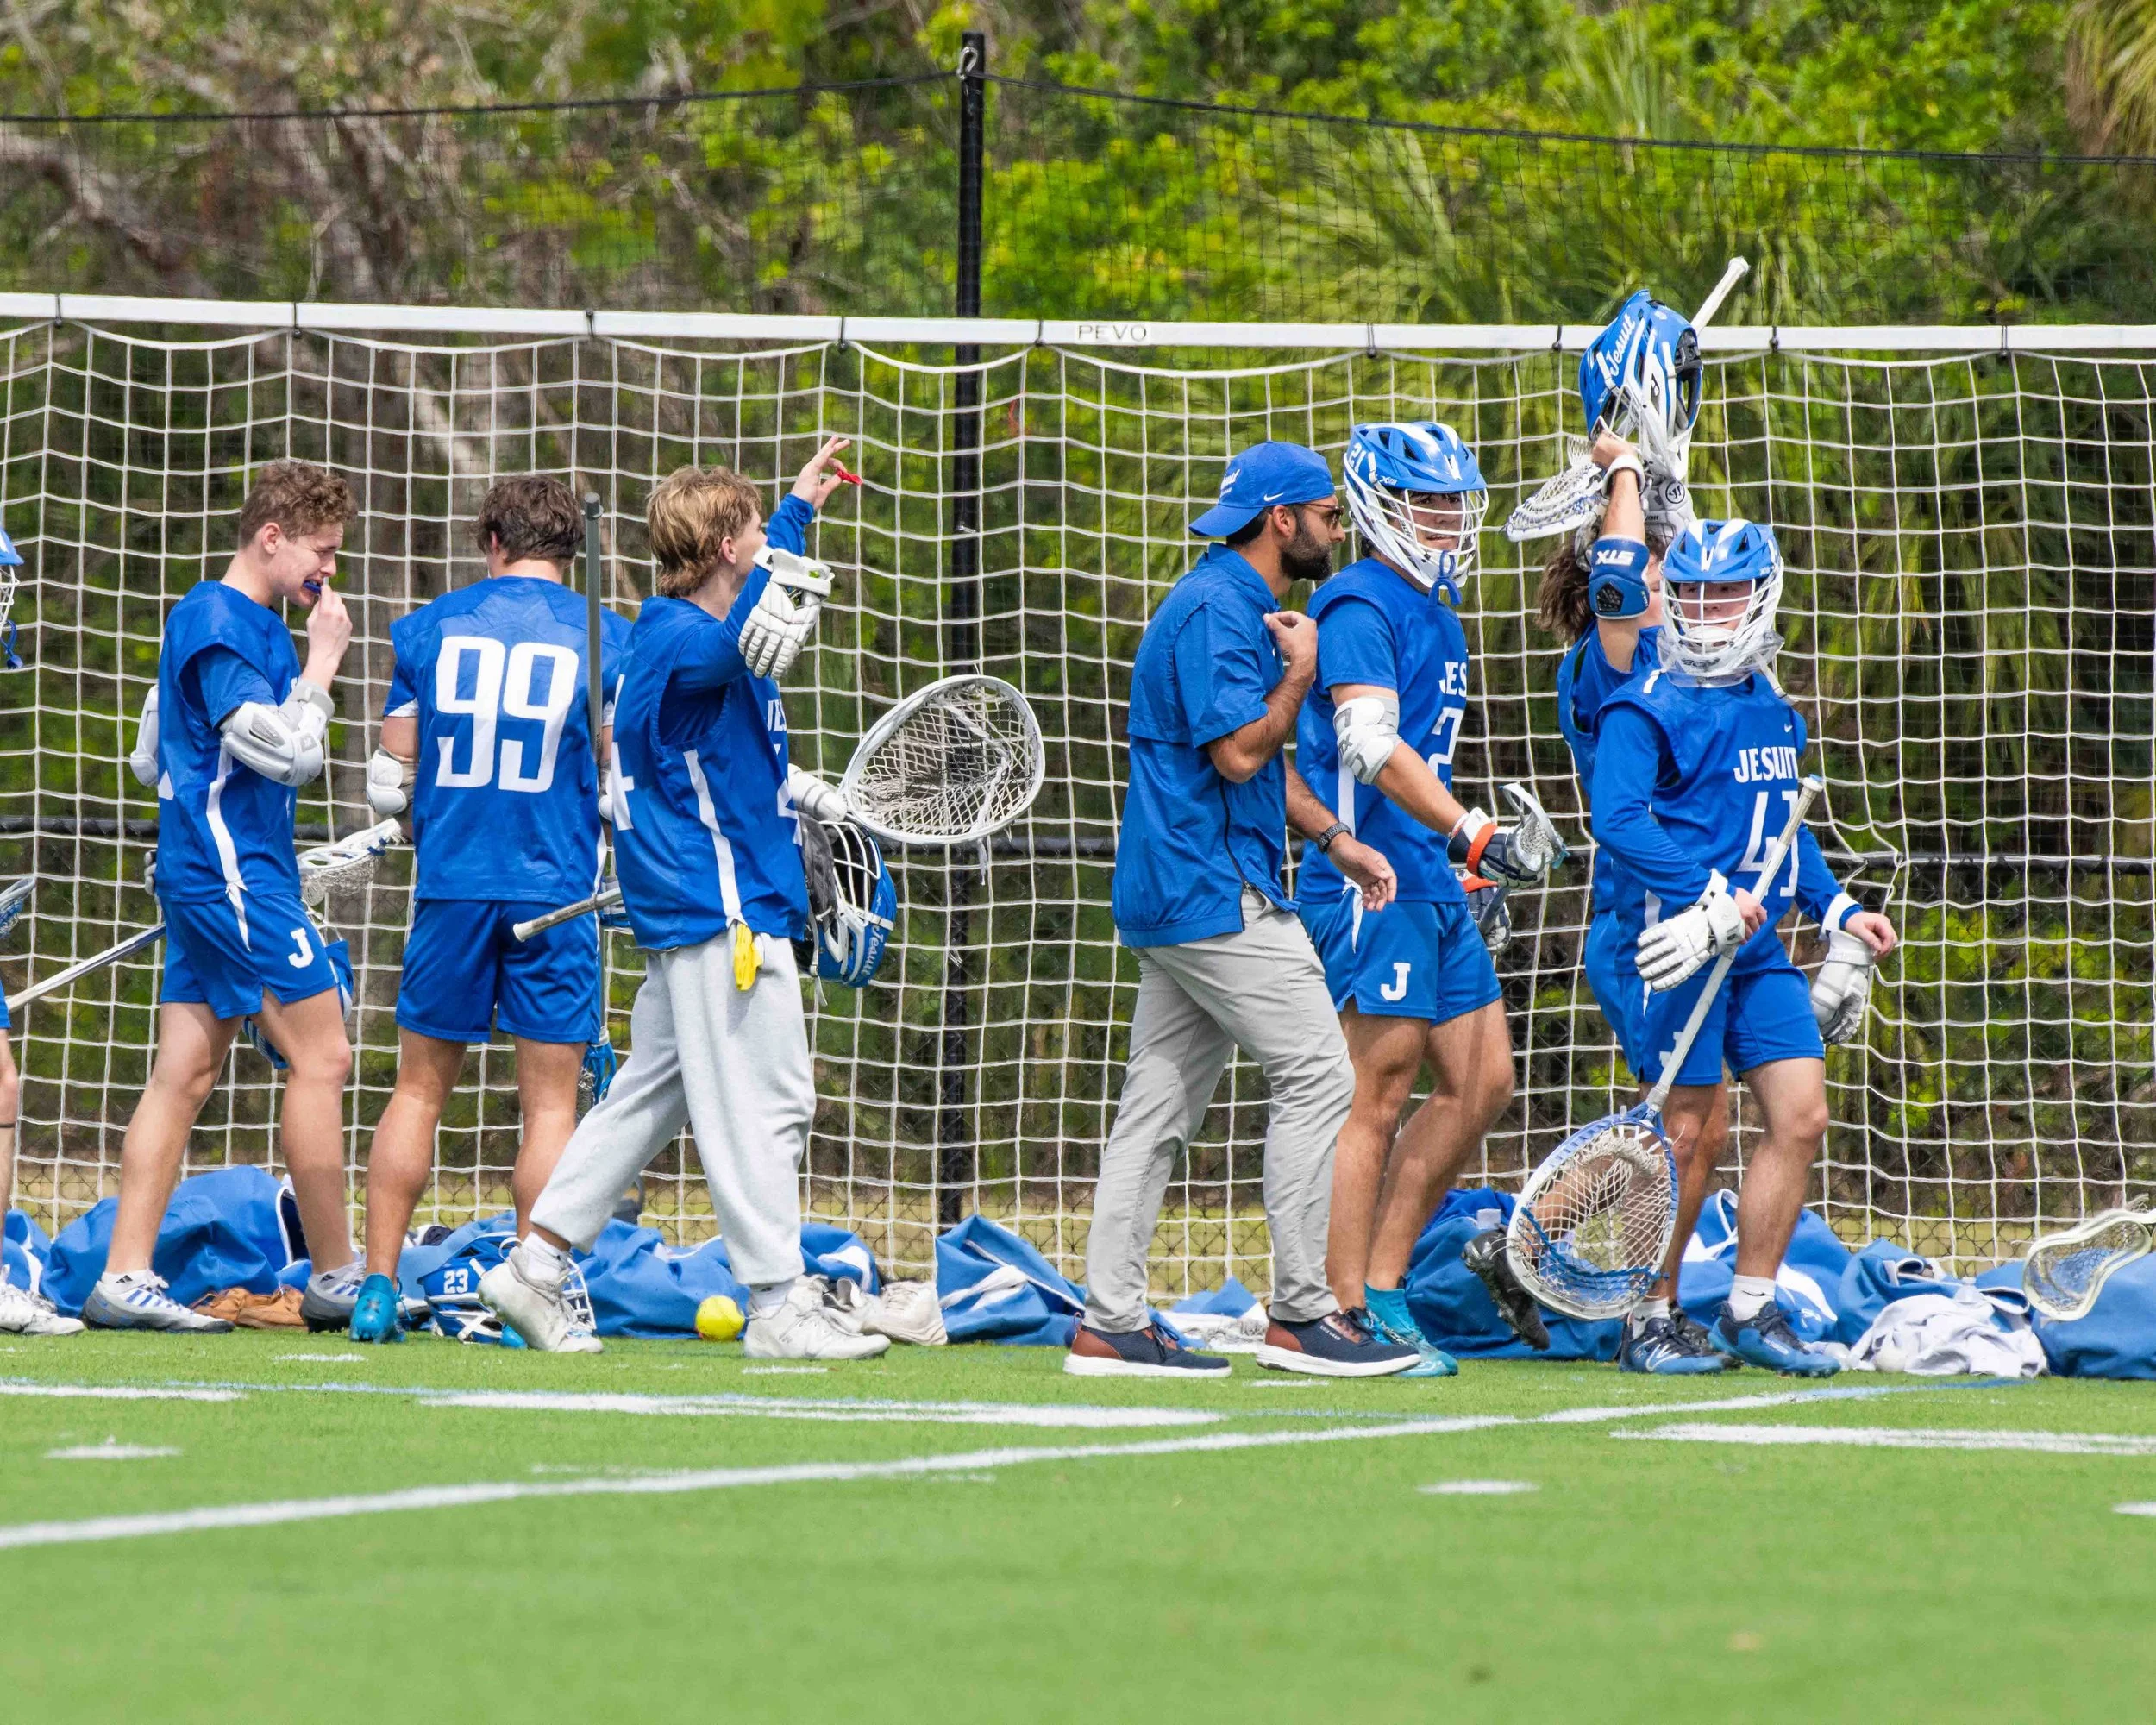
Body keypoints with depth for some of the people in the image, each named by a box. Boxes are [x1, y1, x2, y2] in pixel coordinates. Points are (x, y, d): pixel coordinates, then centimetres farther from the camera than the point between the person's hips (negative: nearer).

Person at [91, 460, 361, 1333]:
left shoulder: (253, 623, 17)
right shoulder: (219, 625, -14)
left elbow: (150, 758, 25)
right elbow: (290, 754, -20)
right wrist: (322, 660, -10)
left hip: (204, 874, 10)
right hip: (232, 872, -10)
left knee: (184, 1073, 6)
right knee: (321, 1058, -7)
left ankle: (124, 1278, 3)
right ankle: (335, 1278, -3)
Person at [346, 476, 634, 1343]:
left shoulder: (429, 628, 4)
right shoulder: (603, 637, -1)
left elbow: (389, 782, 6)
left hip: (450, 884, 2)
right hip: (555, 887, -2)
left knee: (419, 1087, 11)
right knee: (550, 1102, 2)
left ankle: (378, 1286, 7)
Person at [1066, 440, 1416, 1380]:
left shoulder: (1238, 606, 20)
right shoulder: (1219, 610, -14)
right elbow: (1237, 752, -21)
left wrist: (1334, 837, 16)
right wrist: (1299, 673, -8)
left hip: (1170, 899, 11)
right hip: (1216, 892, -11)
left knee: (1160, 1106, 8)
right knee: (1317, 1075, -8)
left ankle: (1109, 1323, 7)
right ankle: (1300, 1313, -7)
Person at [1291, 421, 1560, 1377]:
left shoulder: (1437, 616, 19)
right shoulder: (1360, 605, -11)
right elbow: (1371, 745, -23)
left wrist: (1465, 855, 28)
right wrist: (1475, 834, -29)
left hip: (1434, 887, 10)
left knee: (1482, 1082, 10)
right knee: (1376, 1097, -8)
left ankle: (1380, 1286, 15)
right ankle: (1345, 1315, -5)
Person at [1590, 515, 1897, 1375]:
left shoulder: (1772, 708, 17)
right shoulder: (1645, 707, -8)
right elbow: (1618, 819, -20)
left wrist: (1837, 909, 19)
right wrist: (1710, 894, -26)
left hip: (1757, 948, 7)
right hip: (1675, 944, -7)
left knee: (1801, 1117, 0)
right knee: (1683, 1132, -3)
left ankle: (1750, 1312, 10)